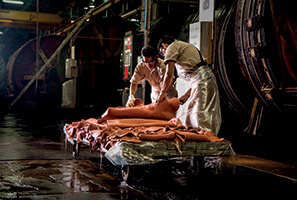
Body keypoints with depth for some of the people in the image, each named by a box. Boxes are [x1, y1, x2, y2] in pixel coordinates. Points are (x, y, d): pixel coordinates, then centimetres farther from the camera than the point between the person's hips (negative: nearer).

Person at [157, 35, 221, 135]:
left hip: (202, 83, -9)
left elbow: (169, 74, -3)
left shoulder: (172, 46, 5)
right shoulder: (184, 46, 31)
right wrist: (186, 95, 23)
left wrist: (162, 92, 9)